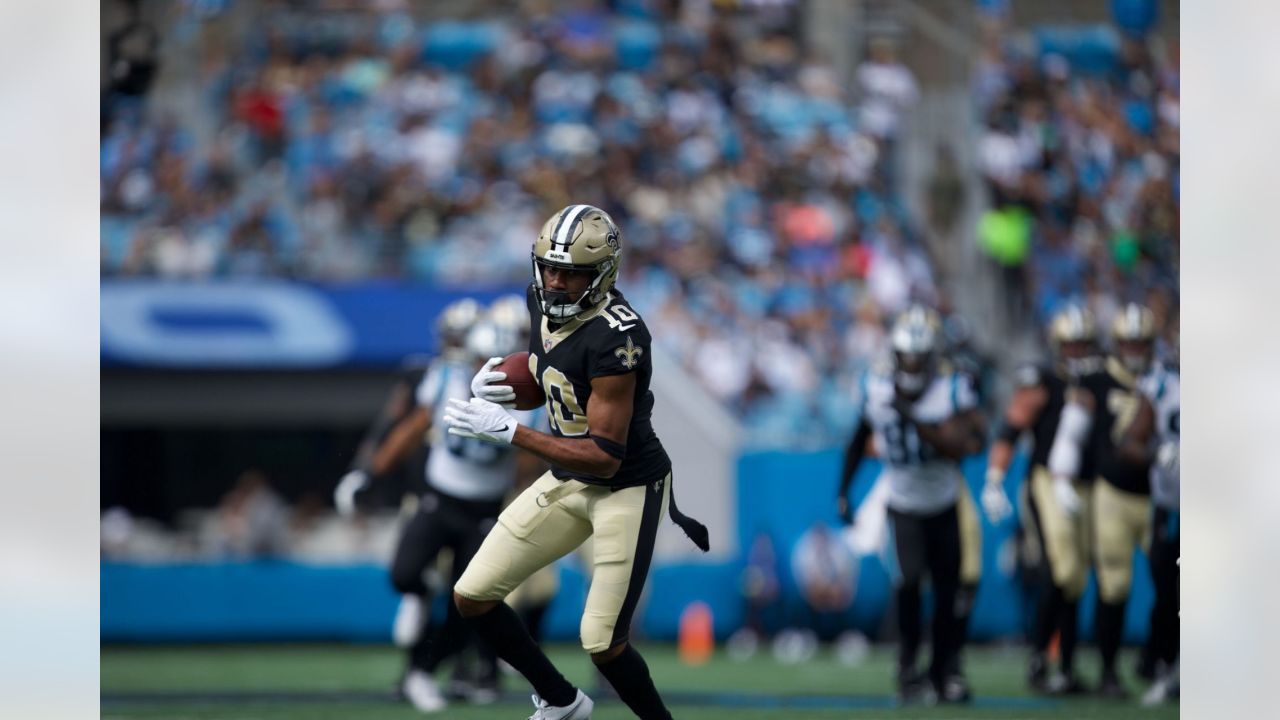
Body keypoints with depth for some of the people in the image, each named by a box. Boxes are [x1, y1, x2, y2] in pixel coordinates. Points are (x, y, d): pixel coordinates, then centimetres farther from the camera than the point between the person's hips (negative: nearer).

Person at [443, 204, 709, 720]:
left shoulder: (614, 338, -29)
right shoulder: (543, 300, -5)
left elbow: (606, 457, -28)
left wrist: (509, 431, -30)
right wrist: (496, 381, -2)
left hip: (628, 487, -8)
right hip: (567, 481, 8)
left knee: (602, 643, -13)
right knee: (472, 597, 5)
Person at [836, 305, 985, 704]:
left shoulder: (952, 390, -14)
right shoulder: (876, 389, -7)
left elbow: (958, 446, -25)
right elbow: (859, 441, 8)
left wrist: (913, 419, -33)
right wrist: (843, 491, 9)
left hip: (945, 508, 0)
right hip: (904, 507, 0)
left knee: (947, 590, 3)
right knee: (910, 579, -19)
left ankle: (944, 669, 22)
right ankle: (908, 663, -3)